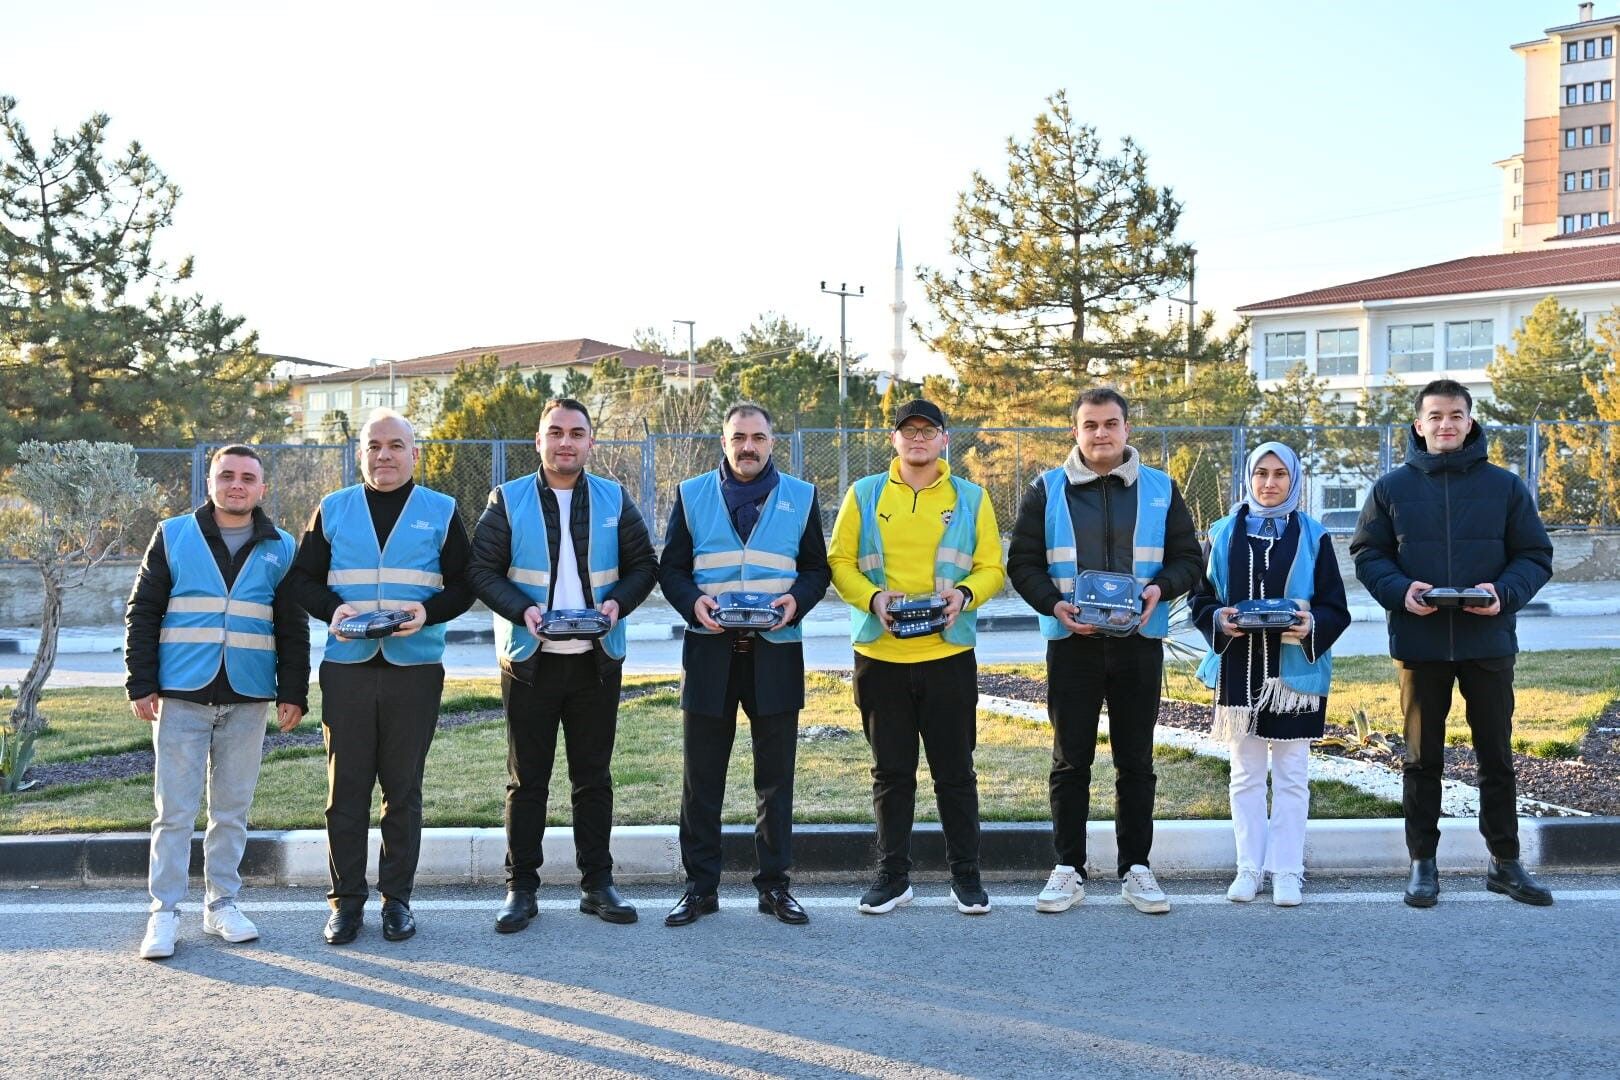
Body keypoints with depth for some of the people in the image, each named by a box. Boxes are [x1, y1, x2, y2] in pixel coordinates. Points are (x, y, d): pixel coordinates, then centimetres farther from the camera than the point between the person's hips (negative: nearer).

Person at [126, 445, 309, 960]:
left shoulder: (280, 549, 8)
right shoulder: (173, 536, 4)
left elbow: (293, 629, 10)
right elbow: (142, 613, 4)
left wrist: (293, 693, 3)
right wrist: (141, 683, -4)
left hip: (248, 699, 2)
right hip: (181, 696, -1)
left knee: (233, 809, 9)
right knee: (175, 810, 0)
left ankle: (222, 903, 20)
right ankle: (165, 912, 7)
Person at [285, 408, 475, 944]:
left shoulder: (441, 512, 7)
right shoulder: (332, 510, 10)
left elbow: (463, 585, 5)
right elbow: (302, 578, 10)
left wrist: (428, 611, -15)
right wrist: (332, 610, -10)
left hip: (415, 668, -1)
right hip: (346, 668, 1)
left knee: (403, 789, 6)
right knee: (346, 789, 3)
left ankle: (397, 898, 16)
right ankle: (347, 899, 13)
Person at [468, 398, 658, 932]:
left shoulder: (614, 500, 7)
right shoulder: (508, 500, 1)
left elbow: (643, 565, 8)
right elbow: (482, 570, -2)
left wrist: (618, 603, -11)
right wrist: (522, 610, -17)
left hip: (597, 661, 2)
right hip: (530, 659, -1)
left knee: (594, 777, 8)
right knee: (526, 779, 4)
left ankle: (597, 883, 17)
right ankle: (520, 888, 13)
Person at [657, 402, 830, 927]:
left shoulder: (800, 497, 9)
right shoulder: (691, 495, 8)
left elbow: (817, 568, 9)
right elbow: (671, 568, 7)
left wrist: (796, 600, -11)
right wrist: (693, 602, -13)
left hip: (776, 652, 0)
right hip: (709, 649, 0)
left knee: (775, 777, 6)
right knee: (701, 778, 4)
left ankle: (774, 883, 17)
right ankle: (700, 885, 13)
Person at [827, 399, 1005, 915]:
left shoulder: (971, 499, 6)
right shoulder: (864, 495, 6)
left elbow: (992, 568, 5)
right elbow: (840, 562, 3)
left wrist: (964, 594, -15)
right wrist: (872, 598, -15)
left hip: (948, 655, 0)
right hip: (880, 655, 1)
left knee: (955, 771, 6)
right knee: (891, 772, 9)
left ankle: (966, 874, 18)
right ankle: (893, 876, 19)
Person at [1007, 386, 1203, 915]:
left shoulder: (1160, 489, 7)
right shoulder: (1047, 490, 3)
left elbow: (1190, 558, 10)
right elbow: (1022, 562, 3)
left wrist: (1160, 587, -11)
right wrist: (1054, 604, -14)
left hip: (1139, 644, 1)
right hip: (1072, 644, -1)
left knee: (1136, 761, 8)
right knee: (1071, 761, 4)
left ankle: (1136, 868, 17)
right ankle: (1068, 870, 13)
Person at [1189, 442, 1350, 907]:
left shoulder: (1313, 536, 2)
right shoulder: (1224, 533, 5)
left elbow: (1336, 609, 1)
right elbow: (1201, 599, 7)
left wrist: (1311, 626, -19)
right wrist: (1219, 621, -14)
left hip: (1295, 671, -1)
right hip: (1238, 671, 1)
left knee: (1292, 775, 4)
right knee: (1245, 774, 8)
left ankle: (1287, 870, 12)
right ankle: (1249, 867, 17)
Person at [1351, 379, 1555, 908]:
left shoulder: (1505, 486, 2)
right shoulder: (1392, 487, 2)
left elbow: (1535, 556, 3)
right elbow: (1368, 555, 3)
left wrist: (1505, 592, -16)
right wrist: (1400, 591, -16)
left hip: (1489, 643, 1)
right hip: (1419, 645, 0)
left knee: (1497, 756, 10)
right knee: (1423, 759, 8)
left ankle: (1505, 861, 22)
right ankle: (1423, 863, 18)